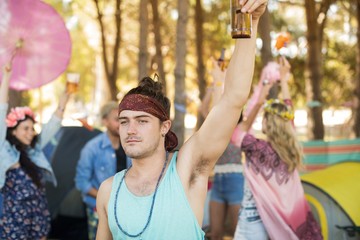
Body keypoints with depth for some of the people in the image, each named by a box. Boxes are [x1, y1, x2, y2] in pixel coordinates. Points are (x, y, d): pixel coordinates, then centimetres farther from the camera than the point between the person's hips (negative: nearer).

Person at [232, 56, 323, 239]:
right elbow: (287, 111, 12)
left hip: (253, 218, -6)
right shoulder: (289, 148, -1)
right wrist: (283, 79, 19)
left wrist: (259, 102, -2)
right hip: (281, 219, 6)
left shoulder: (259, 149, -17)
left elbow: (237, 133, -1)